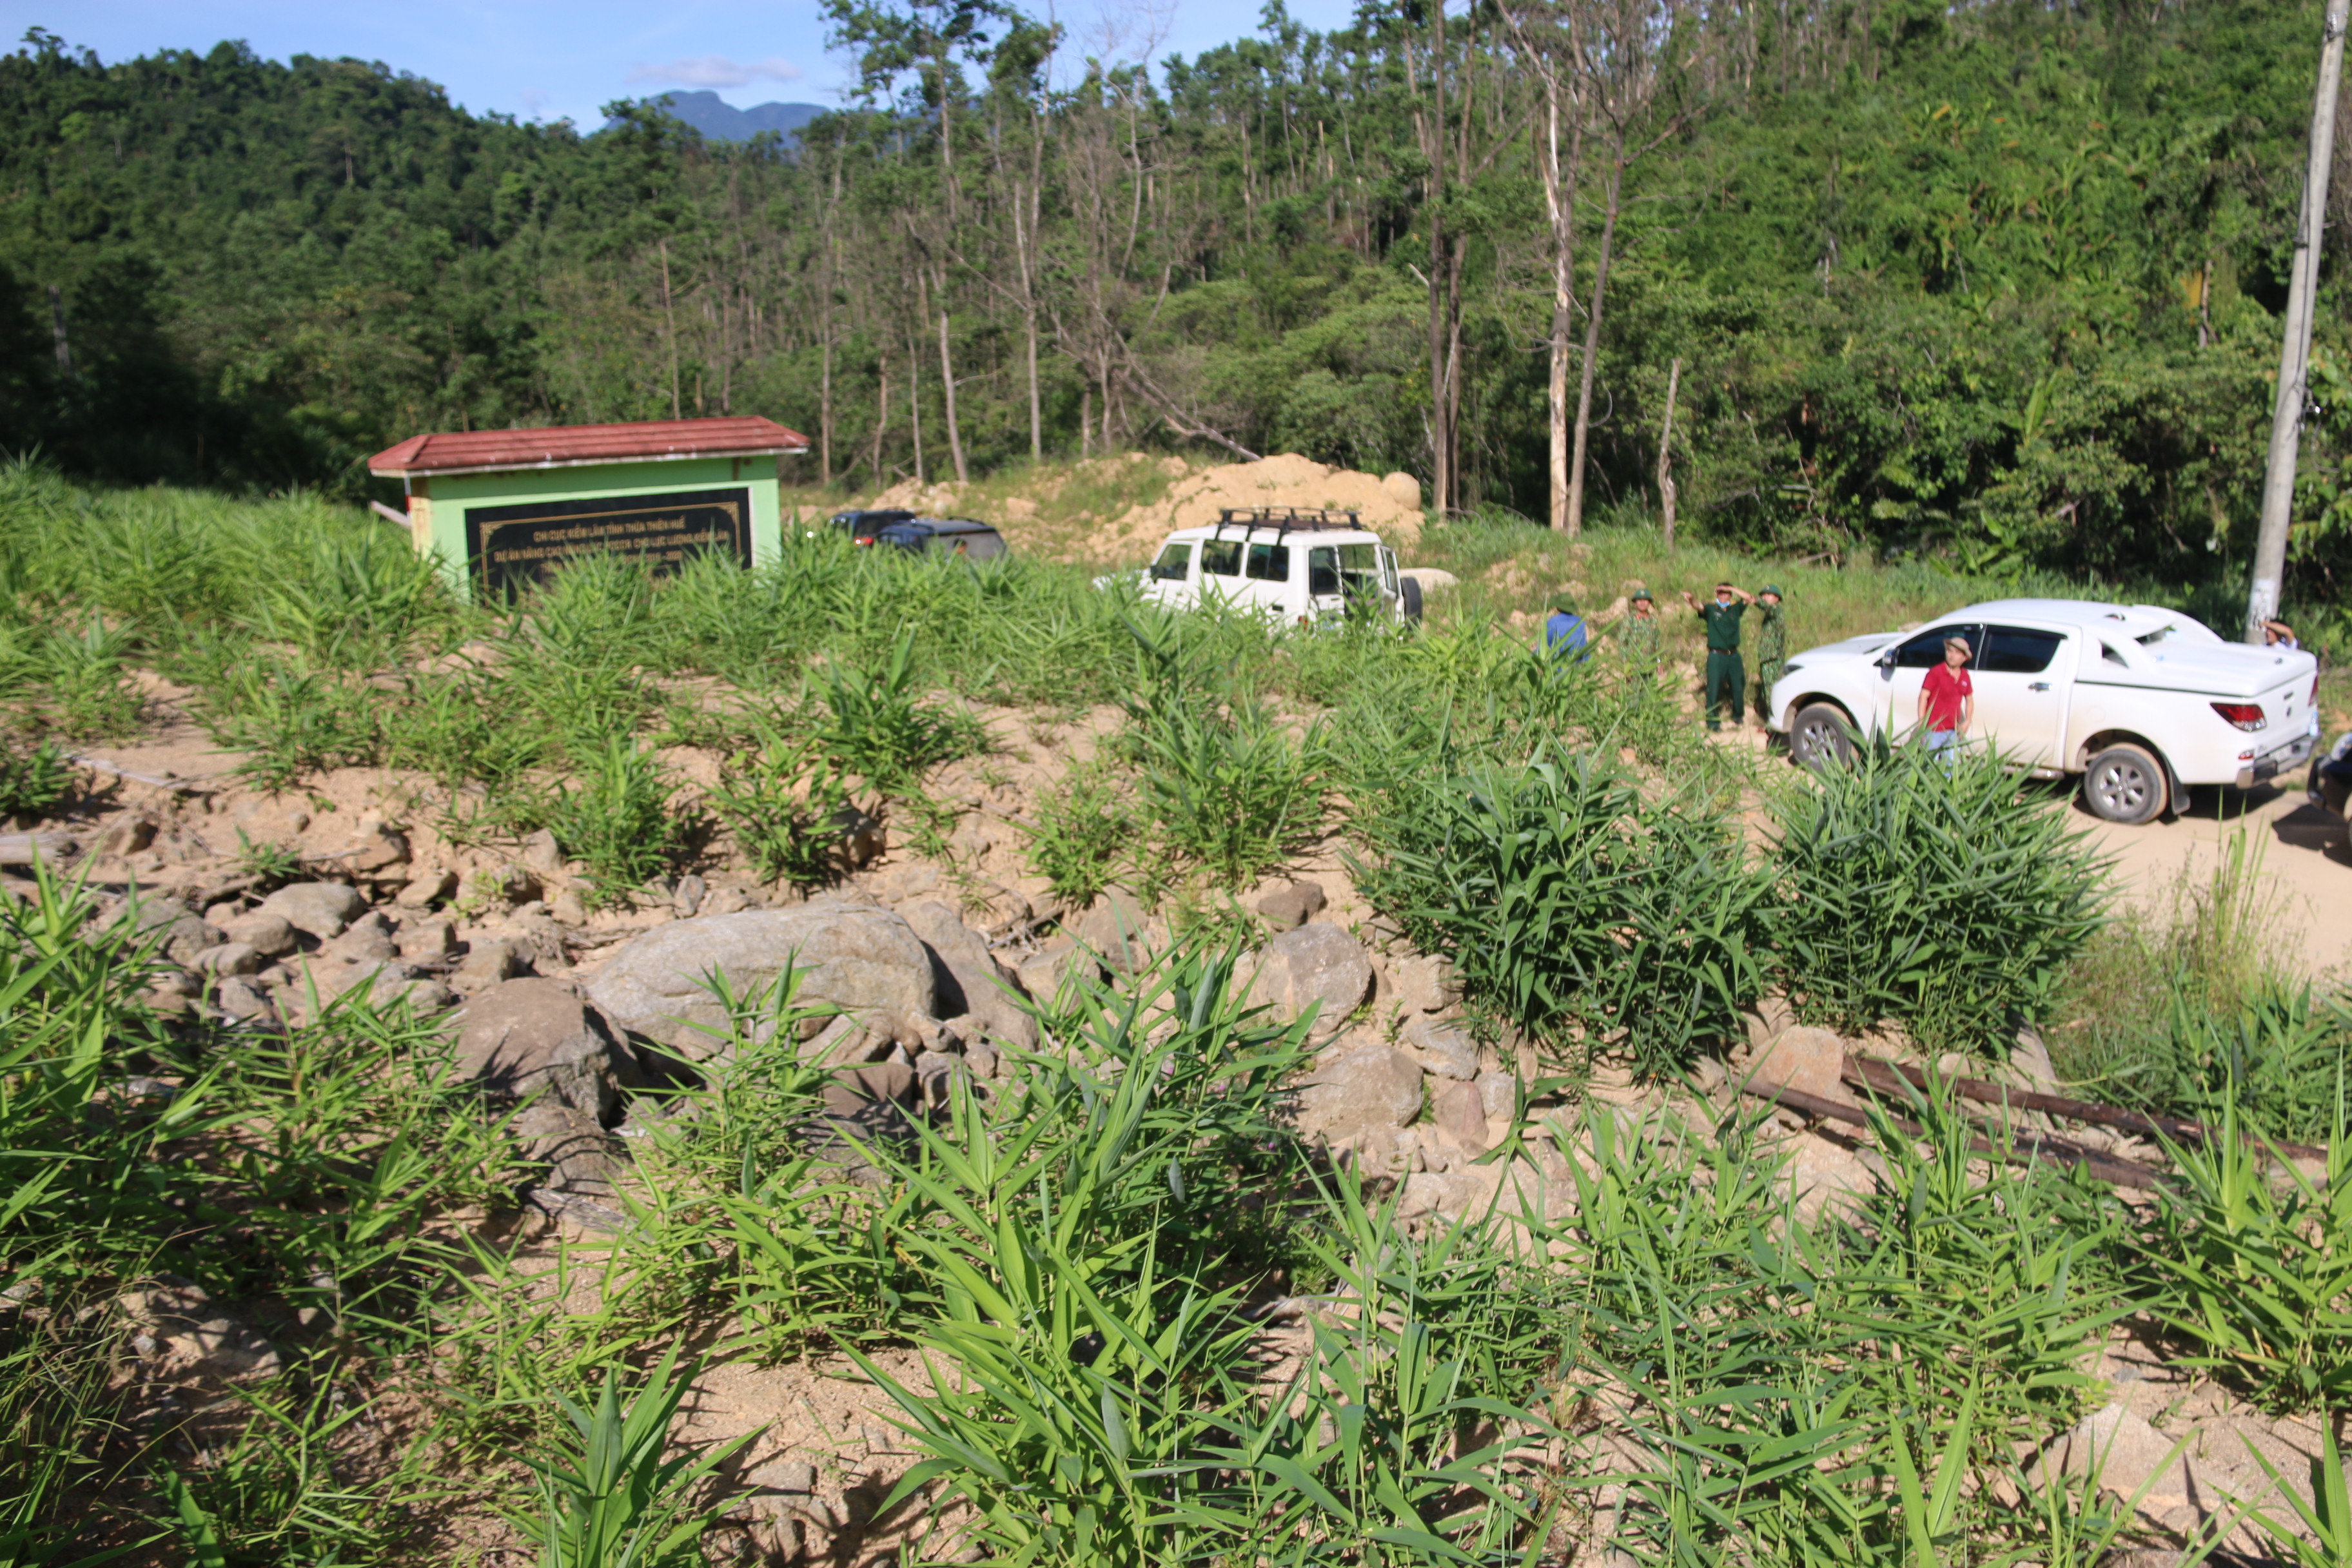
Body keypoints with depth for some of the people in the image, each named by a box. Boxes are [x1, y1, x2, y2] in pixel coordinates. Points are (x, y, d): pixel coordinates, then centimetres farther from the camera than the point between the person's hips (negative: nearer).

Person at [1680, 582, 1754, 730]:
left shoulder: (1736, 609, 11)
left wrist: (1730, 588, -1)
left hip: (1733, 655, 3)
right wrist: (1691, 600, -42)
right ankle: (1713, 721, -1)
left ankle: (1738, 716, 29)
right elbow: (1699, 607, -19)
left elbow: (1749, 598, 2)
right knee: (1714, 688, -6)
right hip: (1716, 655, -3)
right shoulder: (1711, 609, 1)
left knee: (1738, 687, 9)